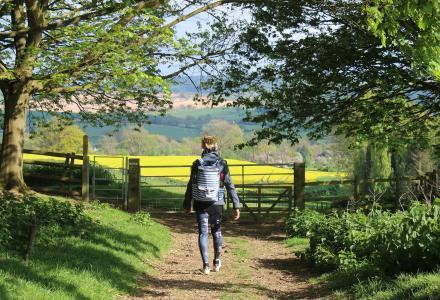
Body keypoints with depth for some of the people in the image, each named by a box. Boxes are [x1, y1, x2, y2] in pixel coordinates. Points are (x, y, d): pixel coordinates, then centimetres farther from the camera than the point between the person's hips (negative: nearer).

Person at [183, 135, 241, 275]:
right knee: (216, 231, 19)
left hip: (201, 204, -1)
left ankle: (206, 265, 1)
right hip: (217, 204, 1)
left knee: (203, 232, 6)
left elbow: (190, 186, 0)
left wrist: (187, 204, 11)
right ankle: (217, 262, 29)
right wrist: (236, 206, -3)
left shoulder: (197, 164, -5)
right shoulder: (222, 164, -6)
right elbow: (230, 186, -6)